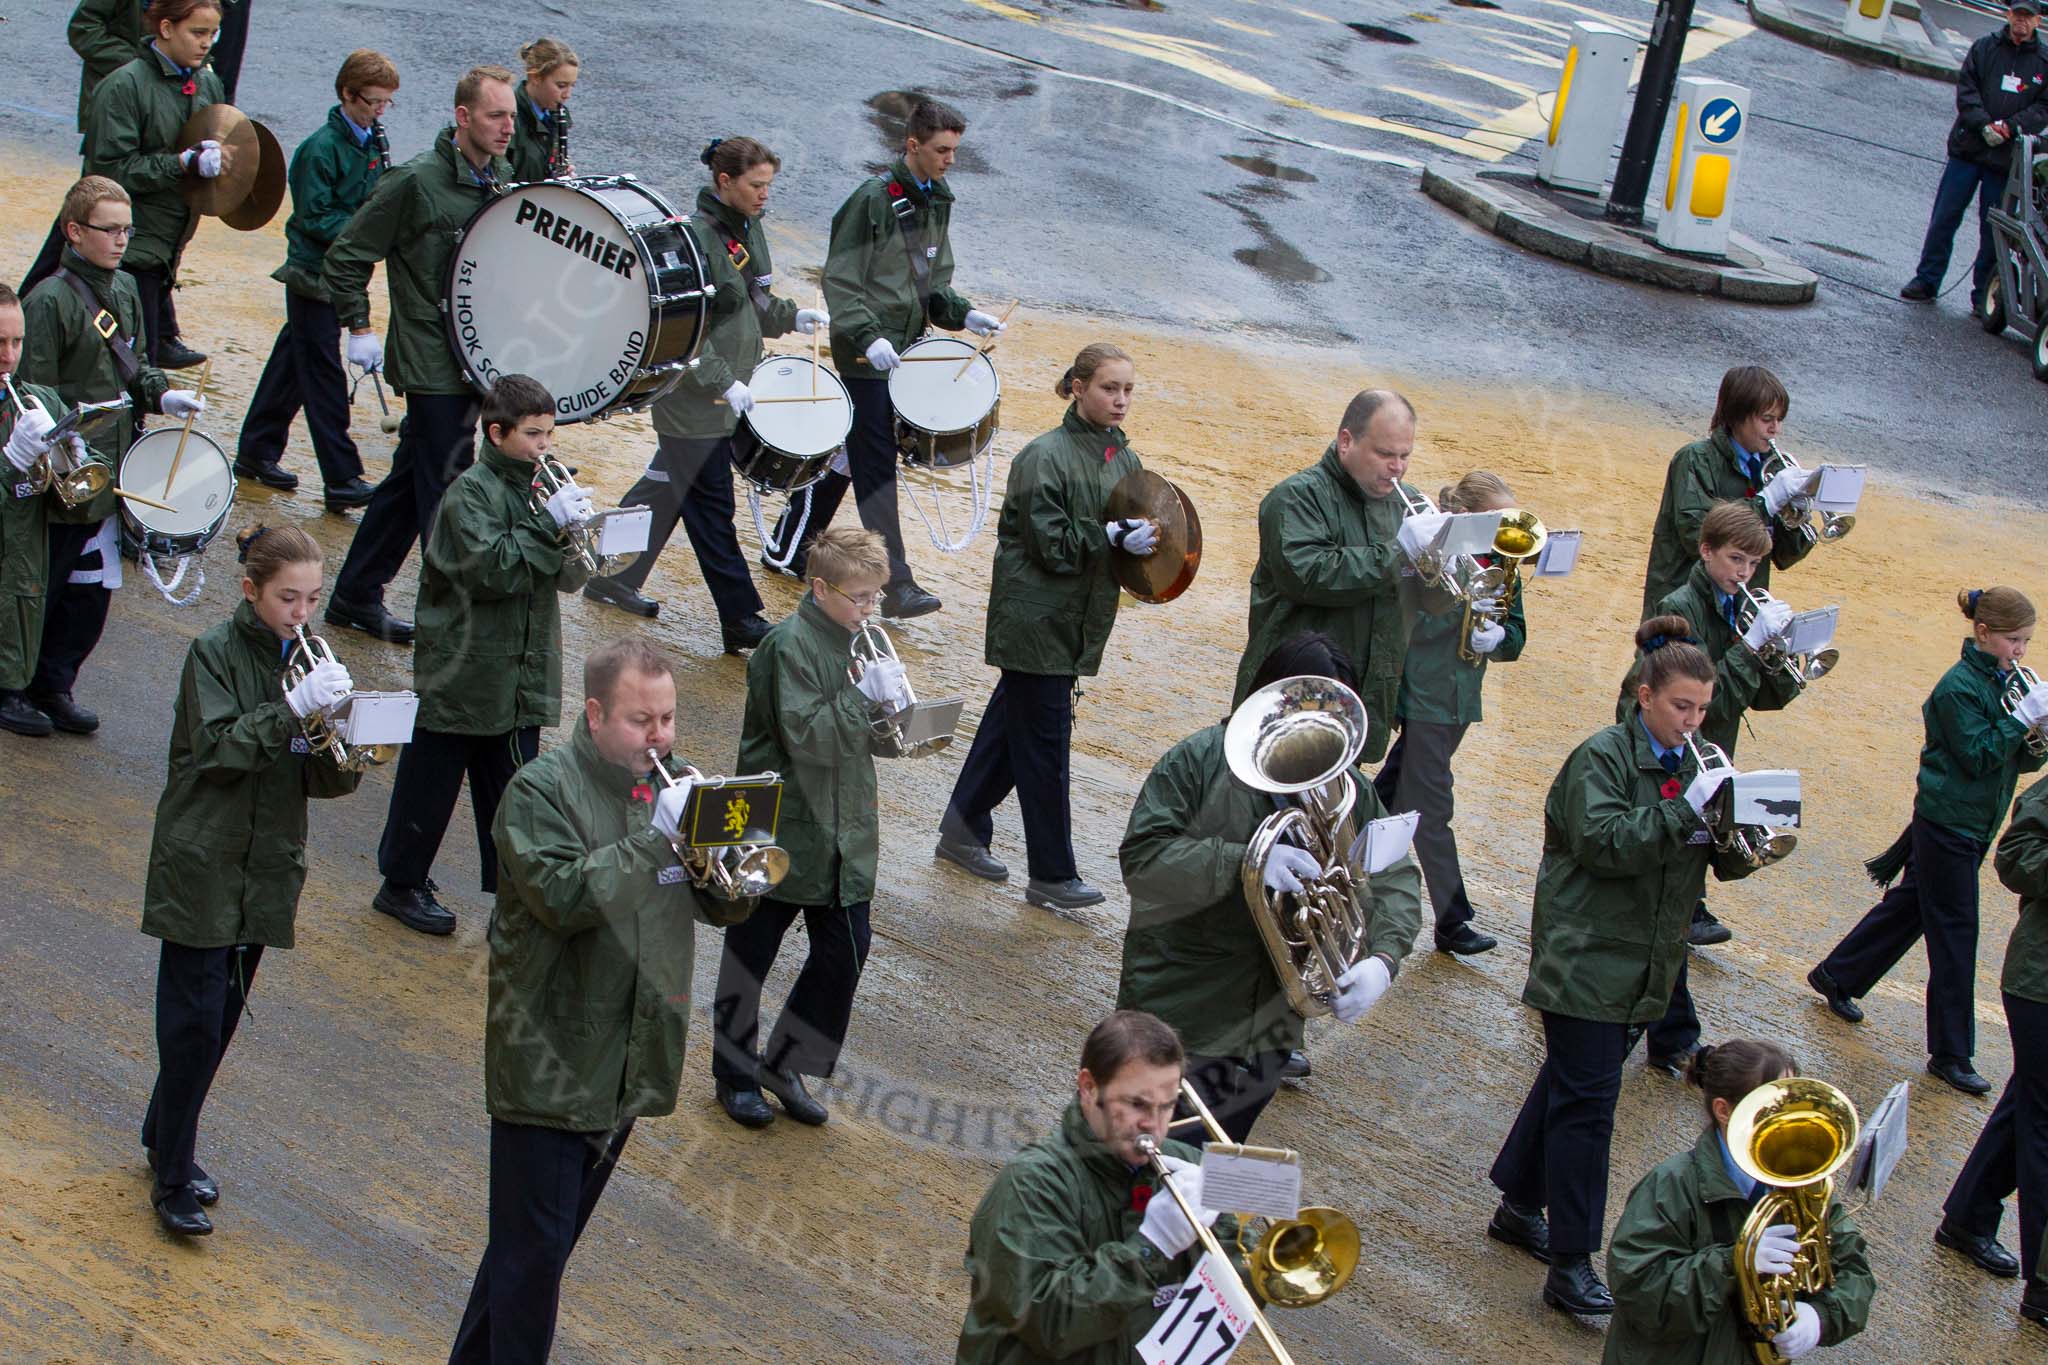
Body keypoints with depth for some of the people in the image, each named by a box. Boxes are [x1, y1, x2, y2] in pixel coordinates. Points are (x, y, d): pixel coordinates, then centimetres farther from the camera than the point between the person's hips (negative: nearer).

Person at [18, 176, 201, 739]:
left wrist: (161, 394, 1)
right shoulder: (50, 300, -16)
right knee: (41, 588, 2)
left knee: (93, 588, 11)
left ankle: (53, 685, 24)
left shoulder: (125, 288, 8)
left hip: (110, 475, 7)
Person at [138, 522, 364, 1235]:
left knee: (221, 1016, 14)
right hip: (202, 866, -6)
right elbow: (215, 750, -20)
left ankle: (167, 1138, 31)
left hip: (266, 870, 6)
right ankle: (172, 1180, 1)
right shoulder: (215, 654, -9)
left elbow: (326, 780, 4)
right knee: (194, 1022, -7)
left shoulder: (306, 658, 6)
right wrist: (292, 708, -29)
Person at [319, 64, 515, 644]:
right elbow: (345, 257, -7)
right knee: (446, 491, -6)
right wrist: (359, 328, -9)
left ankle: (355, 596, 28)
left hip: (479, 356, 8)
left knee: (409, 482, 16)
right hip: (432, 363, -8)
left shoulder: (501, 177, 7)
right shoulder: (416, 181, -14)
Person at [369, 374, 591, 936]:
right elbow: (489, 570, -25)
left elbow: (569, 578, 6)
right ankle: (402, 885, 20)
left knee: (512, 787, 11)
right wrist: (548, 523, -26)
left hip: (521, 674, 6)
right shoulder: (471, 492, -13)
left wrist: (572, 532, -14)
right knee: (431, 782, 6)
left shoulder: (540, 486, 8)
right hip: (462, 671, -6)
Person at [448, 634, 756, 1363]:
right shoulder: (543, 789, -13)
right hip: (549, 1063, -7)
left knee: (550, 1238, 19)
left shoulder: (671, 783, 8)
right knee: (533, 1250, -2)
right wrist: (656, 837, -29)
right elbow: (562, 896, -27)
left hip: (627, 1067, 7)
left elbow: (722, 906, 8)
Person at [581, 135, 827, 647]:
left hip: (728, 387, 9)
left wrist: (790, 316, 6)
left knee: (669, 485, 18)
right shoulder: (697, 236, -19)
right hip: (695, 398, -9)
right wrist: (722, 381, -25)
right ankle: (740, 618, 1)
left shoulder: (748, 227, 9)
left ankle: (614, 579, 32)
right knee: (710, 503, -2)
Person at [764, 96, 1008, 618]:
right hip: (866, 356, -8)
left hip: (903, 350, 8)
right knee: (876, 467, -9)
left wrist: (962, 315, 2)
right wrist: (867, 336, -26)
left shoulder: (937, 201, 11)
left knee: (845, 455, 15)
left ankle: (788, 550, 27)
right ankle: (897, 585, -12)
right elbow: (840, 281, -15)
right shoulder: (874, 199, -14)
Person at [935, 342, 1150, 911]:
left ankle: (962, 831, 34)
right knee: (1044, 742, -2)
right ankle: (1052, 876, 5)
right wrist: (1114, 537, -23)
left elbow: (1128, 528, 16)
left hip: (1075, 623, 8)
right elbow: (1050, 544, -19)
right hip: (1035, 622, -8)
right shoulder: (1045, 457, -16)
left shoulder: (1124, 458, 7)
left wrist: (1146, 539, -5)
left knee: (1012, 724, 19)